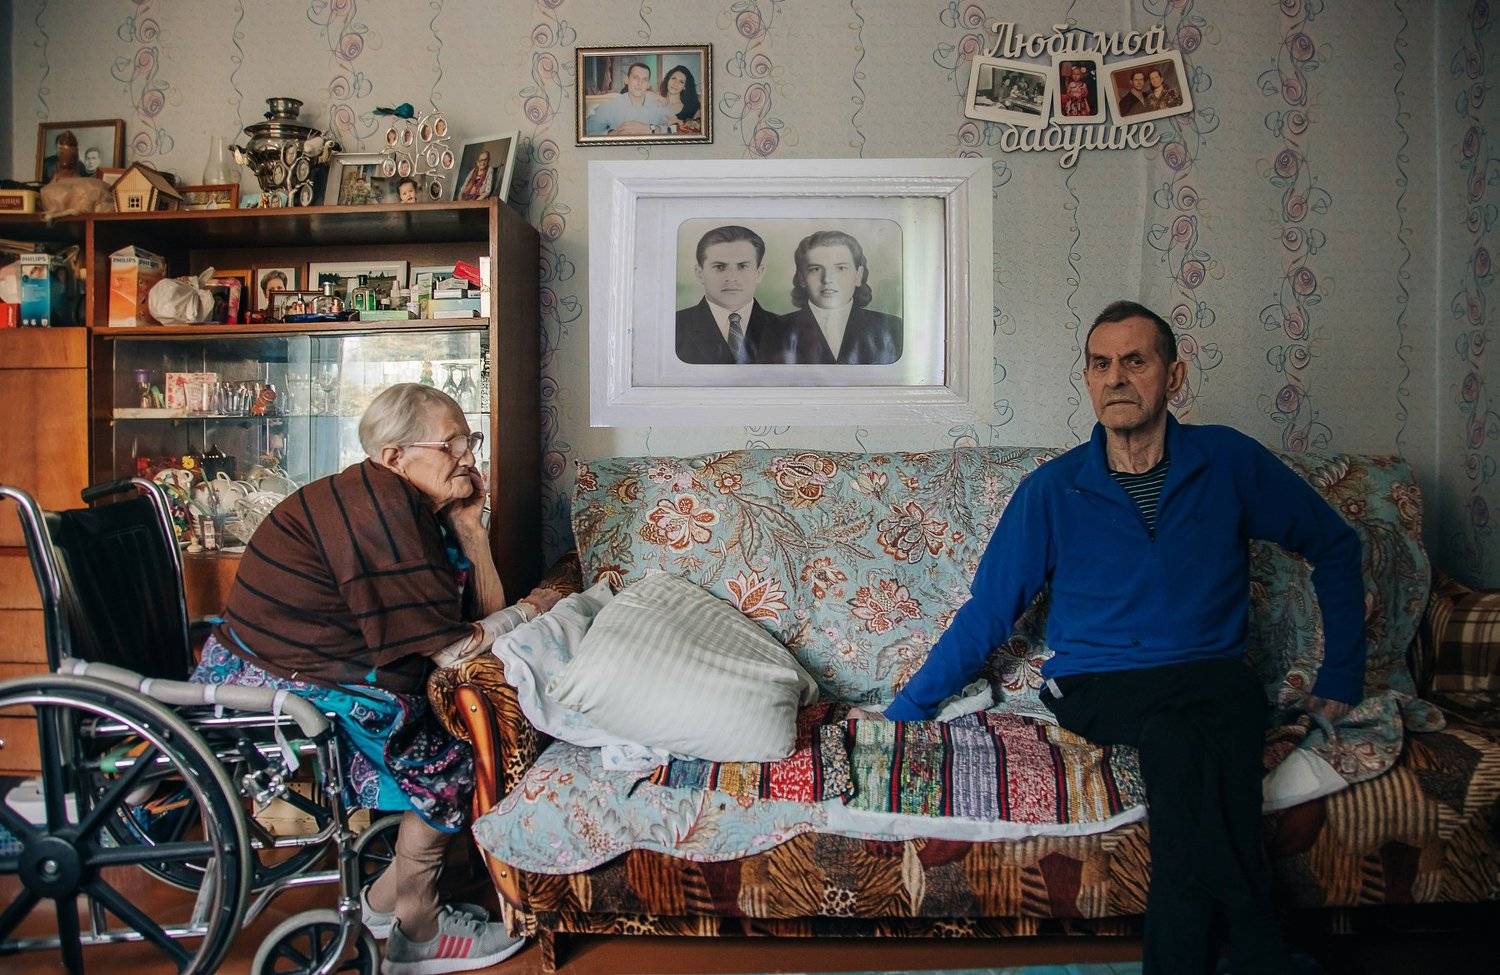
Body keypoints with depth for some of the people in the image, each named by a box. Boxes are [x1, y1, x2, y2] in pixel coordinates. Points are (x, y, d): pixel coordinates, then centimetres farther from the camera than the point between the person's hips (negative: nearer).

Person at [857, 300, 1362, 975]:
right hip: (1097, 688, -1)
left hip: (1214, 676, 1)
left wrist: (1342, 675, 13)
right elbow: (986, 616, 5)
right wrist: (903, 713, 1)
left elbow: (1335, 546, 18)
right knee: (1178, 736, -34)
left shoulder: (1228, 463, 5)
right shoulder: (1053, 490, 2)